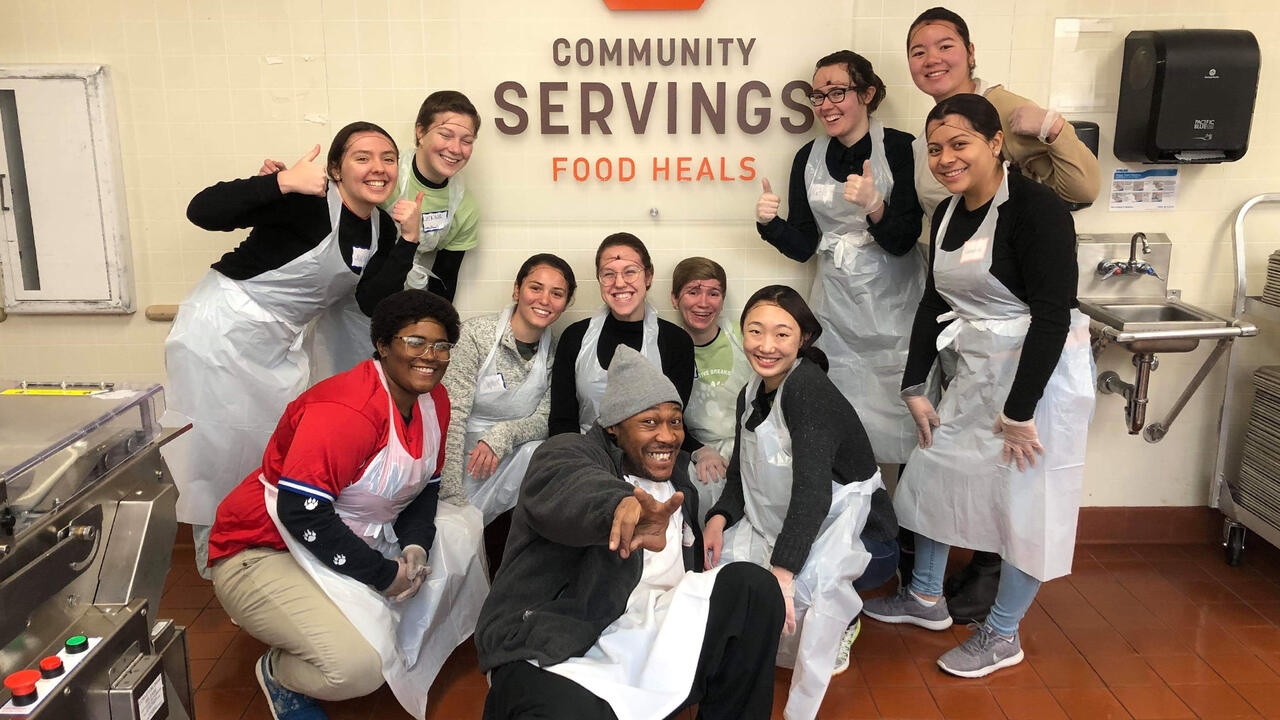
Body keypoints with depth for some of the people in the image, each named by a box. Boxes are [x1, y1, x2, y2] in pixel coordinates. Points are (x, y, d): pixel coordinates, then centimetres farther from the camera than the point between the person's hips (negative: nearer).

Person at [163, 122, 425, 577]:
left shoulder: (382, 230, 0)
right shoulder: (306, 202, -22)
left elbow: (374, 304, -7)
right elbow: (202, 211, -28)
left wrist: (407, 241, -16)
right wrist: (283, 181, -38)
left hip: (280, 343, 7)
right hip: (221, 329, -7)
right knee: (218, 444, 4)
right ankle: (216, 562, 24)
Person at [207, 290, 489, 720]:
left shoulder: (434, 401, 0)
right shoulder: (345, 410, -27)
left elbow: (425, 486, 9)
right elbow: (300, 512, -31)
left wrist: (415, 547, -12)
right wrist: (384, 575, -24)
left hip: (357, 538, 9)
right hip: (265, 552, -9)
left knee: (460, 533, 3)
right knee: (358, 667, -27)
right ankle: (280, 672, 8)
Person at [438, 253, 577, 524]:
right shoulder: (477, 332, -12)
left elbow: (545, 419, -1)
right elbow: (452, 414, -19)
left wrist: (502, 435, -23)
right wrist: (452, 497, -27)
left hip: (509, 463, 5)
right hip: (461, 458, -4)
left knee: (537, 452, -28)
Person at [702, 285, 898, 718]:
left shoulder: (809, 389, -21)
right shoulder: (750, 396, 4)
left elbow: (813, 489, -30)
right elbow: (742, 475, 11)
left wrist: (782, 570, -37)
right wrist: (720, 516, -9)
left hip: (858, 537, -8)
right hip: (781, 529, 9)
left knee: (807, 577, -36)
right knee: (718, 560, -9)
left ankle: (835, 628, -5)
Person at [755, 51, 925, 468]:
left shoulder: (899, 147, -8)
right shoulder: (808, 157, 5)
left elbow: (903, 241, -11)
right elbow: (803, 247, 6)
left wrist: (873, 206, -30)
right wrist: (769, 223, -13)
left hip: (895, 303, -3)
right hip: (837, 307, 3)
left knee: (904, 414, 0)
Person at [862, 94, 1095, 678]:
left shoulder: (1036, 209, -18)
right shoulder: (948, 213, 6)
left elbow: (1053, 315, -22)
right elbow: (934, 302, 12)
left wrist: (1019, 412, -21)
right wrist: (914, 388, 9)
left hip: (1041, 373, -8)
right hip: (977, 372, 8)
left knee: (1025, 503, 2)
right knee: (933, 472, 14)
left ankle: (1002, 636, 22)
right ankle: (926, 598, 35)